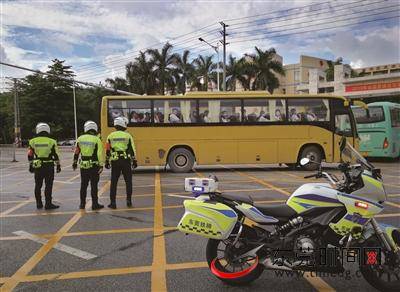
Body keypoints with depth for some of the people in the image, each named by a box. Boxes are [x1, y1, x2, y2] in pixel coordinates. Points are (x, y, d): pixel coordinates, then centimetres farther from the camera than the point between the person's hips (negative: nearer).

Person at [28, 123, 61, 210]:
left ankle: (39, 203, 20)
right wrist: (58, 165, 2)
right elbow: (56, 155, -5)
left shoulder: (33, 141, 1)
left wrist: (31, 165, 11)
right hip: (49, 166, -3)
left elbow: (30, 155, 3)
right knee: (48, 185, 0)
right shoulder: (51, 141, -5)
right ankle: (48, 204, -1)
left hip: (37, 166, 3)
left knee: (38, 185, 13)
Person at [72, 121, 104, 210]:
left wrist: (74, 162, 20)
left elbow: (76, 152, 9)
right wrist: (101, 165, -12)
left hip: (83, 166, 4)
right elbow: (100, 154, -15)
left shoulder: (80, 138, 2)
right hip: (94, 166, -4)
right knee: (94, 185, 2)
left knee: (83, 185, 15)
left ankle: (82, 204, 23)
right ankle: (95, 204, 7)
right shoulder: (97, 140, -10)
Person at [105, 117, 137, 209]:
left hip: (115, 161, 1)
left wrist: (107, 162, 11)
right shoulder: (127, 136, -1)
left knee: (114, 183, 6)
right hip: (126, 161, -1)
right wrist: (134, 161, 4)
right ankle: (129, 201, 12)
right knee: (128, 182, 10)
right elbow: (132, 150, -2)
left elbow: (107, 150, 3)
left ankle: (113, 203, 7)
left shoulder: (110, 136, 3)